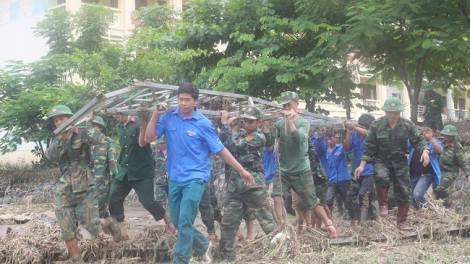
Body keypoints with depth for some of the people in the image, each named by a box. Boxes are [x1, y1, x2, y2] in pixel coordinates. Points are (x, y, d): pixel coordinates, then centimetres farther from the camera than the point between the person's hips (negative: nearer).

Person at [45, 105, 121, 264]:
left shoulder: (82, 133, 0)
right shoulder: (56, 141, 11)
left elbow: (95, 139, -22)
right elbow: (51, 156, -9)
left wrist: (87, 123, -12)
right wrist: (61, 139, -20)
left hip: (85, 188, -4)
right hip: (64, 190, 4)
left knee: (92, 227, -3)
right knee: (67, 229, -3)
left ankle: (110, 223, 29)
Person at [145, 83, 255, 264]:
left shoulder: (203, 124, -7)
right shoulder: (168, 118, 1)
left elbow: (221, 150, -2)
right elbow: (149, 138, -2)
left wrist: (242, 171, -1)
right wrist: (156, 115, -13)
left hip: (195, 177, -5)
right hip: (175, 178, 5)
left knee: (185, 222, -11)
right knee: (176, 221, 12)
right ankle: (203, 246, 35)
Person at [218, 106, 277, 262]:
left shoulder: (259, 137, -8)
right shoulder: (241, 133, 15)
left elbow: (236, 144, -18)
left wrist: (226, 124, -7)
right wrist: (224, 124, -4)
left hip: (253, 185, -6)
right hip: (235, 184, 6)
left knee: (266, 221, -1)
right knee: (228, 222, 4)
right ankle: (227, 257, 11)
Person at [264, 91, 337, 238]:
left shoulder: (304, 123, -3)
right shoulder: (279, 124, 3)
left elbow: (299, 138, -23)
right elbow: (268, 142, -4)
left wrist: (290, 120, -26)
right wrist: (267, 124, -15)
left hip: (301, 171, -2)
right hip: (283, 171, 3)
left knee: (311, 202, 6)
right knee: (277, 197, -18)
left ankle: (329, 225, 27)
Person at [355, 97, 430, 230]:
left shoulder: (408, 125, -3)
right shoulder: (376, 125, -7)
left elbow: (418, 140, 3)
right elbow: (369, 146, -3)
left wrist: (425, 151, -20)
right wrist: (362, 165, -9)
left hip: (401, 162, 3)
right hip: (381, 161, -2)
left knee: (404, 193, 4)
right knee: (381, 177, -36)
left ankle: (401, 222, 24)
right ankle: (382, 204, -11)